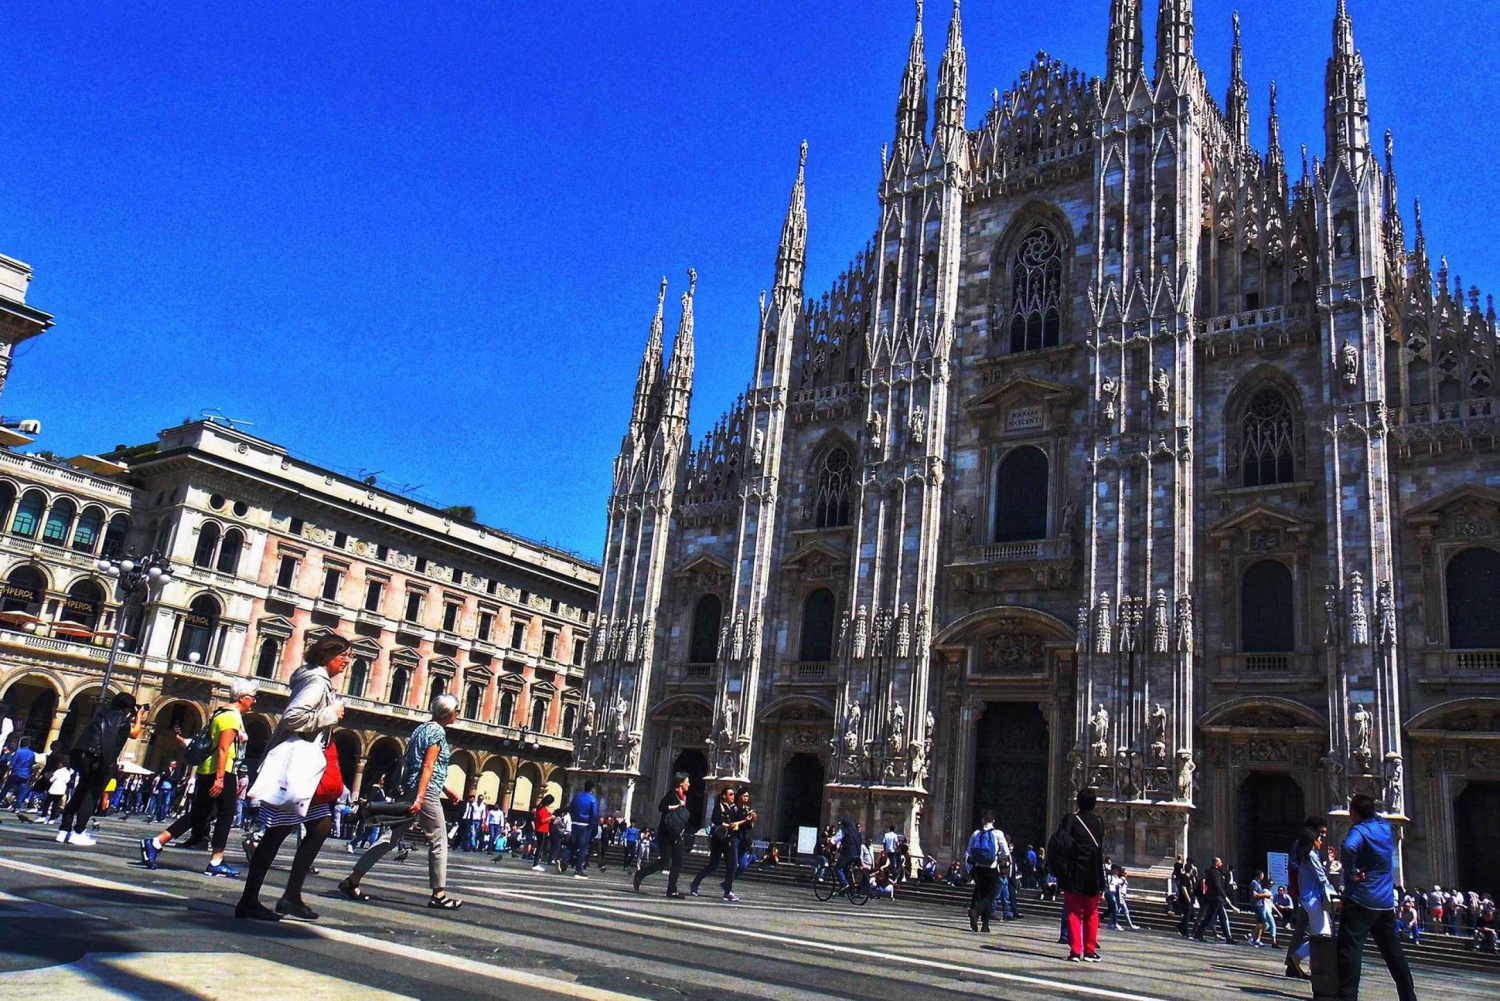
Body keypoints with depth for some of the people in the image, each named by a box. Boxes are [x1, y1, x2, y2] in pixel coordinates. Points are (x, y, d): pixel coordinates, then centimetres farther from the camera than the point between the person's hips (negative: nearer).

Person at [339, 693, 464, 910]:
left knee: (392, 837, 8)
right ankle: (439, 894, 2)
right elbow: (428, 767, -18)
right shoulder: (438, 732, -9)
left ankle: (353, 880, 6)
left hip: (409, 790, 9)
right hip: (426, 792, -9)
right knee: (438, 842, -1)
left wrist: (445, 789, 26)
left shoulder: (422, 729, 19)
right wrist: (420, 798, -24)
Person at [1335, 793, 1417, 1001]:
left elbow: (1349, 847, -34)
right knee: (1393, 951, 18)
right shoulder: (1385, 826, 8)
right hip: (1386, 902, 7)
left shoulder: (1359, 831, -12)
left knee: (1350, 949, -10)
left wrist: (1351, 872, -20)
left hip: (1360, 900, -7)